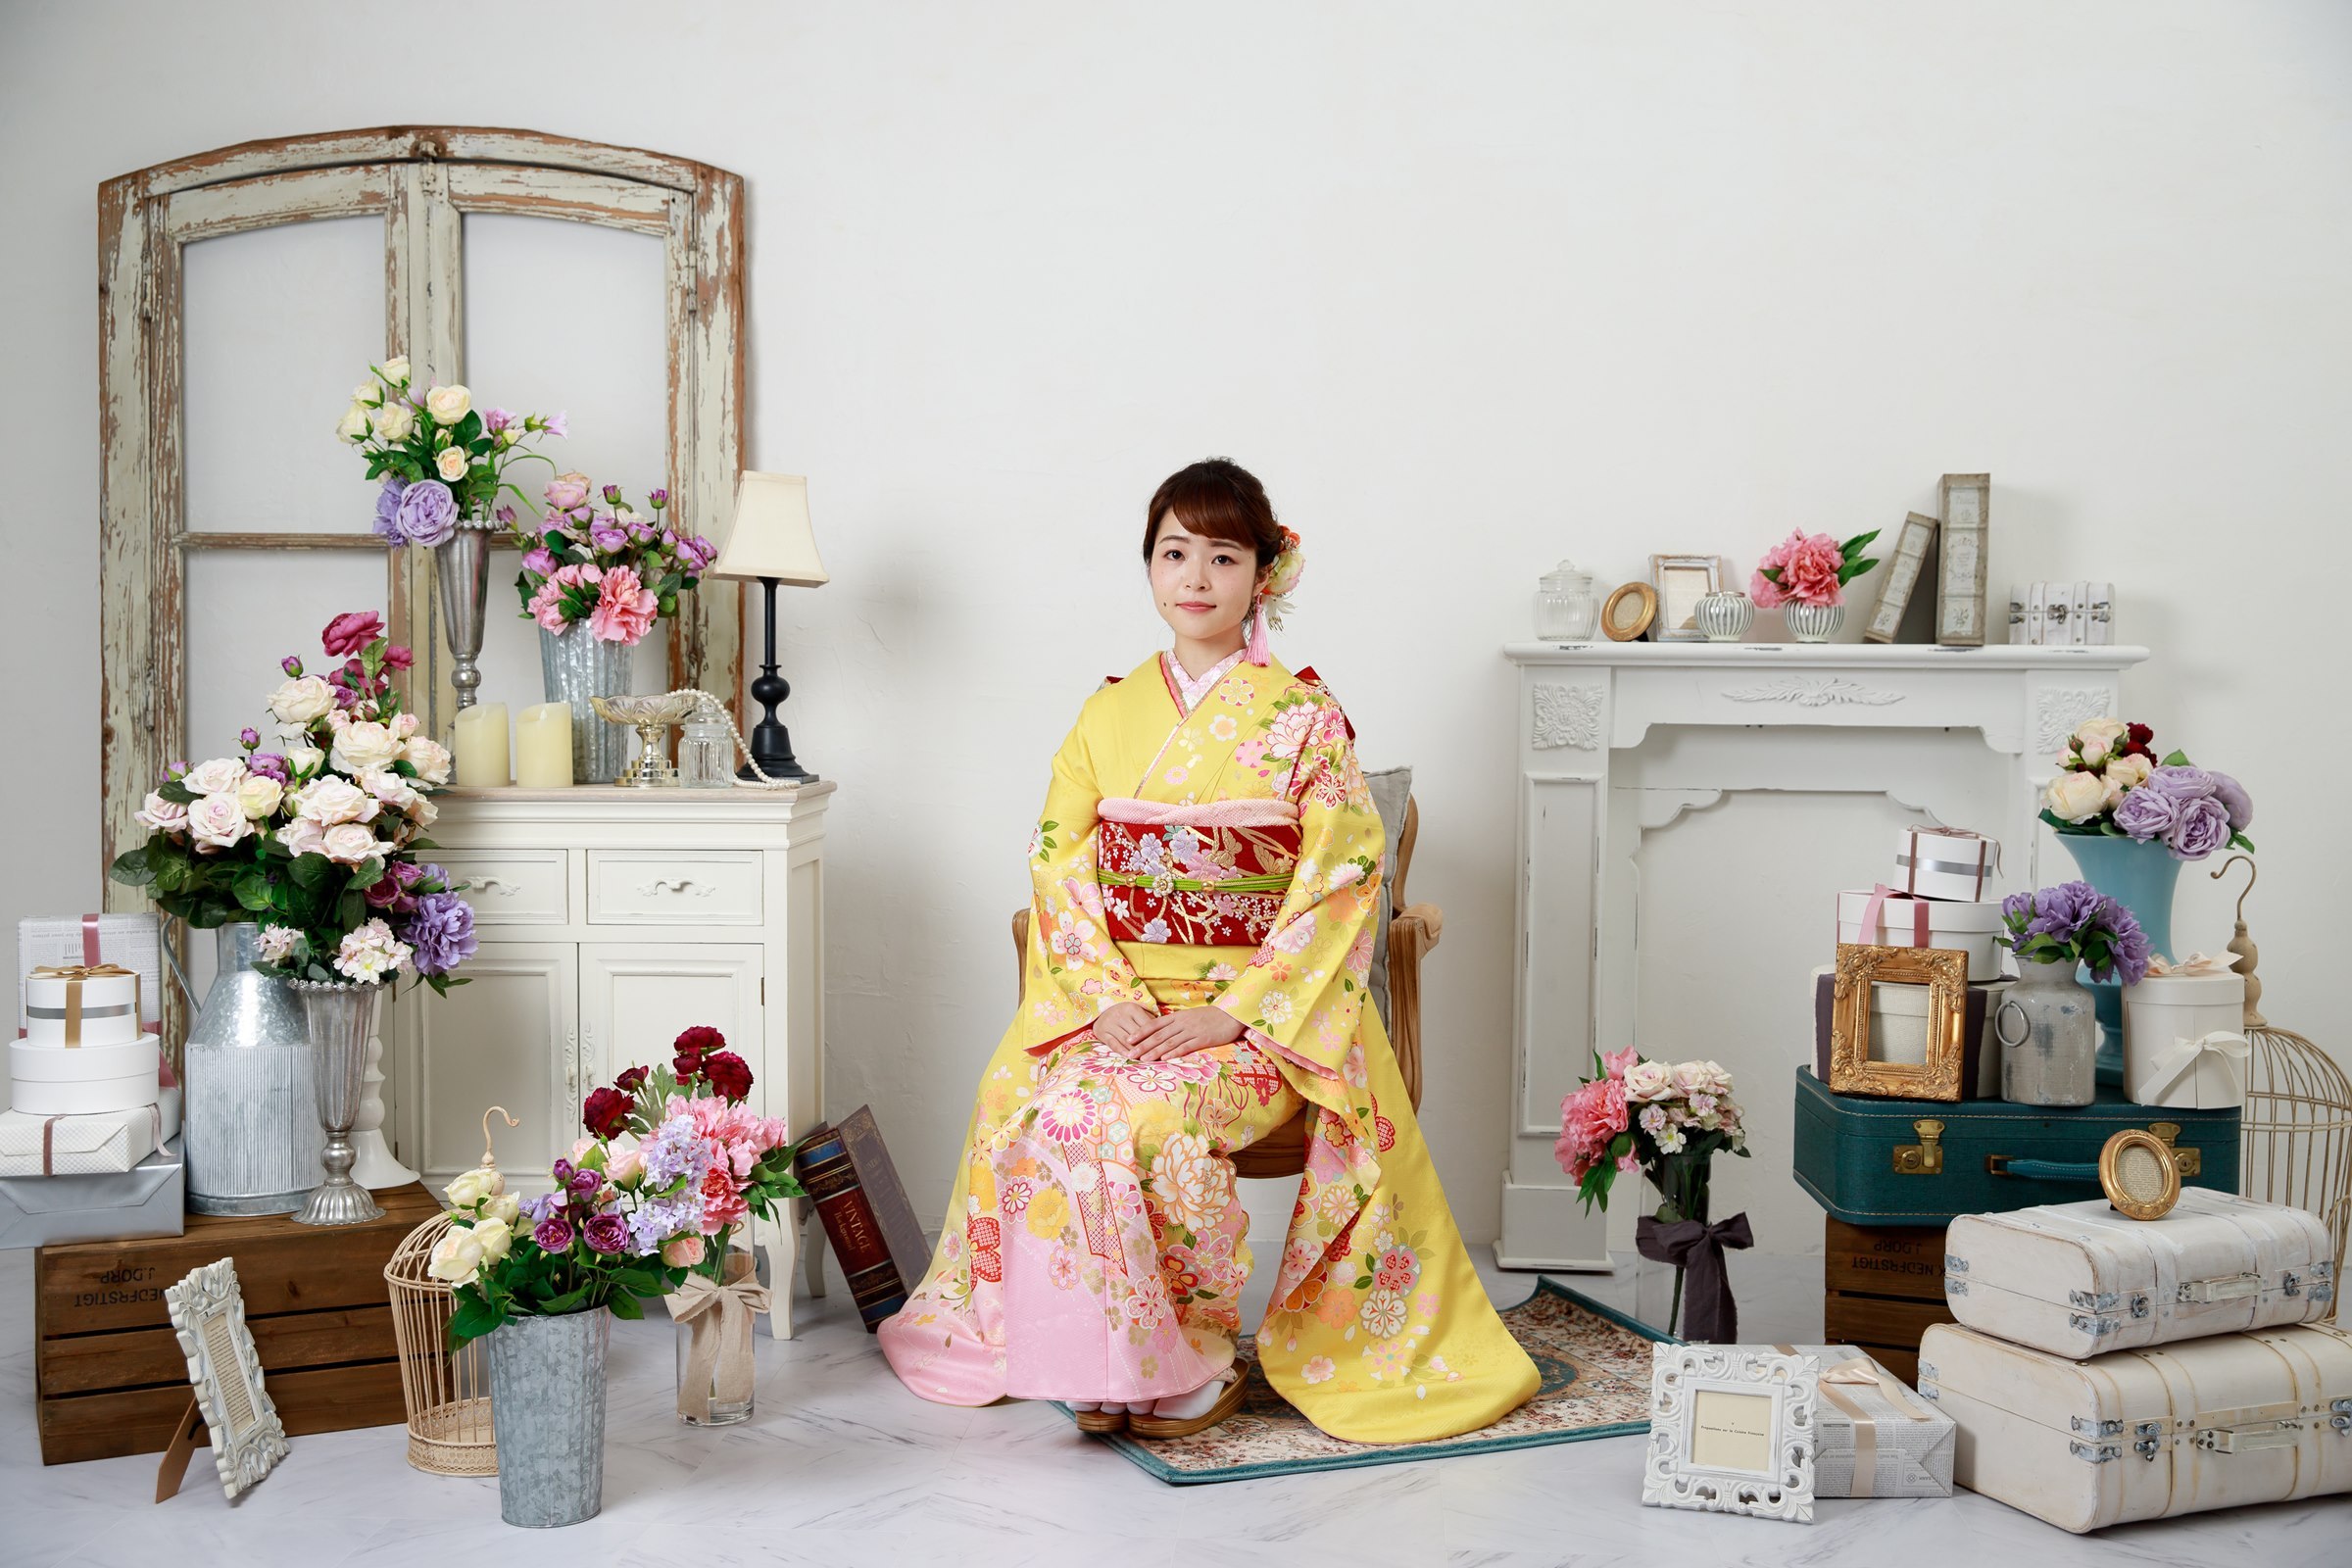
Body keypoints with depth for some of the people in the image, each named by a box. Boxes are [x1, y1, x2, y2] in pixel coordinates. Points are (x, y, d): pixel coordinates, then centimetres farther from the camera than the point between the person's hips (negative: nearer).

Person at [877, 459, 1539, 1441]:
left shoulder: (1303, 716, -1)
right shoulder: (1110, 713, 10)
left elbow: (1342, 877, -8)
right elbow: (1058, 863, 5)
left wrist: (1235, 1010, -17)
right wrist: (1106, 997, -11)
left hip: (1261, 1007, -3)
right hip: (1116, 999, 4)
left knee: (1151, 1115, -32)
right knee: (1037, 1107, -27)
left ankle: (1203, 1352, -8)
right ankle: (1104, 1360, -9)